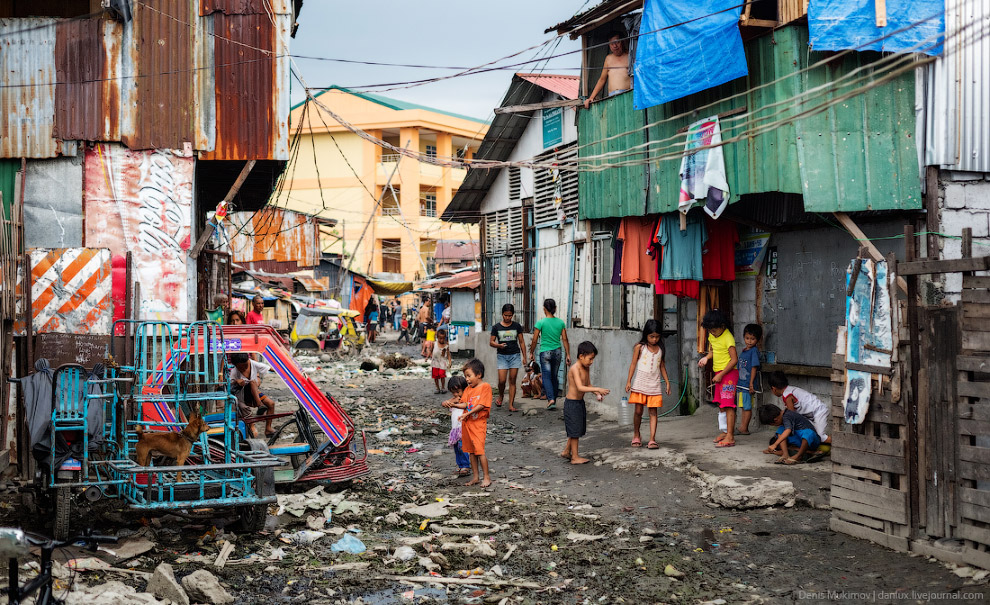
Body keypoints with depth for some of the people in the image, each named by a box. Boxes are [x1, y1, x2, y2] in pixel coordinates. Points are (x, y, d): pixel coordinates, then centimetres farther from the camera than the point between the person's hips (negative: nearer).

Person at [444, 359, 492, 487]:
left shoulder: (485, 387, -8)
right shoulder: (468, 389, 14)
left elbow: (481, 405, -15)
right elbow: (465, 404, 6)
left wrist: (468, 413, -21)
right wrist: (453, 405, -13)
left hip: (479, 423, -7)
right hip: (467, 423, 7)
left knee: (479, 450, -11)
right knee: (471, 451, 10)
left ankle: (486, 477, -1)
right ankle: (475, 477, 18)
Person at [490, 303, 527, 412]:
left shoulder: (517, 326, 5)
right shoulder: (496, 327, 2)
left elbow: (521, 342, 9)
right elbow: (491, 342, 5)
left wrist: (524, 357, 5)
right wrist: (499, 345, -17)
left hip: (515, 355, 1)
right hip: (502, 356, -1)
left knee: (512, 381, -1)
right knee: (502, 380, -9)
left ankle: (511, 405, 2)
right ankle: (501, 396, 22)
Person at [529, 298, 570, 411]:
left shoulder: (541, 323, -9)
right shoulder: (560, 322, 1)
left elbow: (534, 340, -6)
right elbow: (565, 340, 2)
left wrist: (532, 353, 8)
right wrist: (568, 355, 7)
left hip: (545, 352, -4)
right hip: (557, 352, 4)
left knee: (547, 376, -2)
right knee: (554, 377, 15)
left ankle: (551, 399, -20)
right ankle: (554, 400, 20)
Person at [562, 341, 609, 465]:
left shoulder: (586, 368, 7)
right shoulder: (575, 369, -22)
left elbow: (588, 385, 13)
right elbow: (580, 387, -31)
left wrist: (597, 394, -5)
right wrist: (597, 389, -35)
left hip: (580, 402, 9)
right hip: (572, 403, -9)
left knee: (577, 430, 17)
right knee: (575, 430, 0)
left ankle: (566, 451, 32)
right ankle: (575, 457, 9)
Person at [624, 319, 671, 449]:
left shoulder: (660, 349, 10)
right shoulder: (639, 347, 0)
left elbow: (662, 366, 17)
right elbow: (633, 364, 2)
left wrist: (667, 382, 14)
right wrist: (629, 381, -3)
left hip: (654, 384, 2)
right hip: (640, 383, -2)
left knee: (653, 411, -3)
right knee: (638, 410, -1)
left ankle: (652, 440, -6)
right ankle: (636, 435, 19)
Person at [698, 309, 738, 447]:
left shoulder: (728, 338, -19)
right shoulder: (712, 336, 8)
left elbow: (734, 360, -21)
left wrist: (721, 375, -20)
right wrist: (706, 358, 1)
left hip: (729, 373, -9)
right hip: (719, 373, 9)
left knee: (728, 405, -13)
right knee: (720, 404, 13)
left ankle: (730, 436, -15)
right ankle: (724, 431, 23)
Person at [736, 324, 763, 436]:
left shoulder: (754, 351, -12)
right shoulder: (743, 351, 13)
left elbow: (754, 368, -16)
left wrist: (751, 384, -19)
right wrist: (736, 383, 20)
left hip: (748, 384, -8)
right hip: (741, 383, 8)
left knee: (747, 407, -2)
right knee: (744, 407, 14)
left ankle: (744, 428, 1)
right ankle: (743, 428, 20)